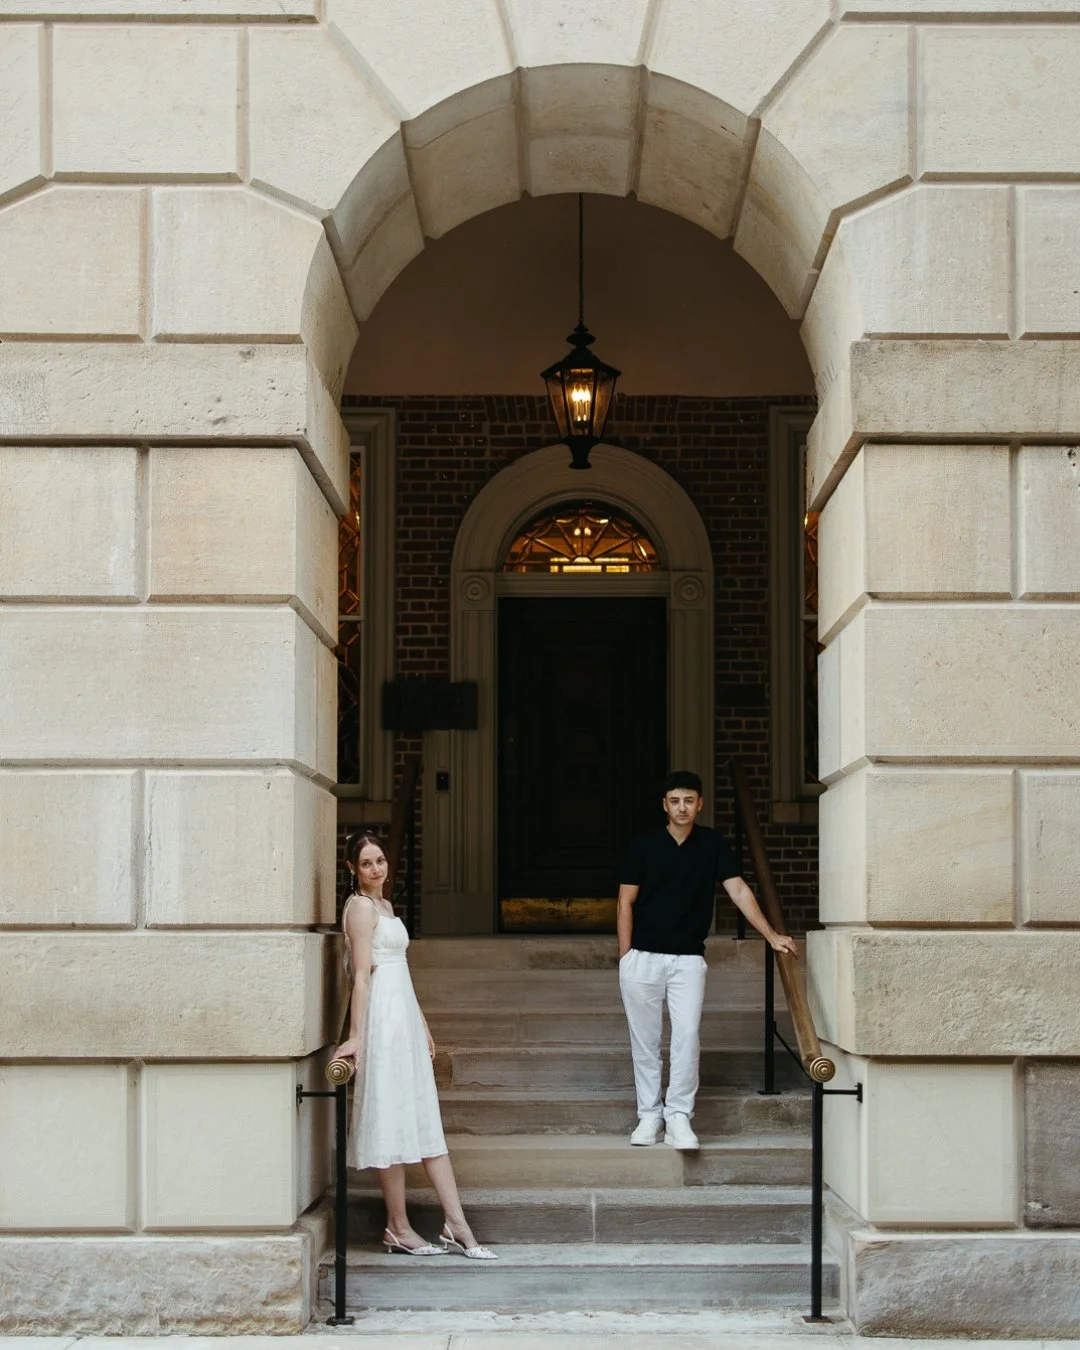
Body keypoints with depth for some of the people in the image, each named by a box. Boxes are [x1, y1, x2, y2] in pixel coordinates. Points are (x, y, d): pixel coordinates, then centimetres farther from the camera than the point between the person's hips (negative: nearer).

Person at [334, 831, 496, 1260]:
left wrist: (422, 1025, 20)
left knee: (425, 1123, 7)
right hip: (382, 1019, -10)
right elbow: (362, 975, -16)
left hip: (405, 1019, 10)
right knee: (391, 1122, -3)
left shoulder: (383, 905, 18)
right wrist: (356, 1036, -20)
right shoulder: (360, 906, -9)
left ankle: (456, 1226, 8)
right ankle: (399, 1228, 5)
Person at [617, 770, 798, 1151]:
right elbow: (626, 902, 1)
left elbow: (739, 890, -4)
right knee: (645, 1041, 5)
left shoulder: (713, 845, 2)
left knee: (687, 1037, -8)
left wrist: (771, 935, -14)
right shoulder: (643, 845, -1)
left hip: (689, 959, 0)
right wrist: (625, 957, -4)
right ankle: (649, 1116, 14)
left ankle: (678, 1118, -2)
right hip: (642, 958, 0)